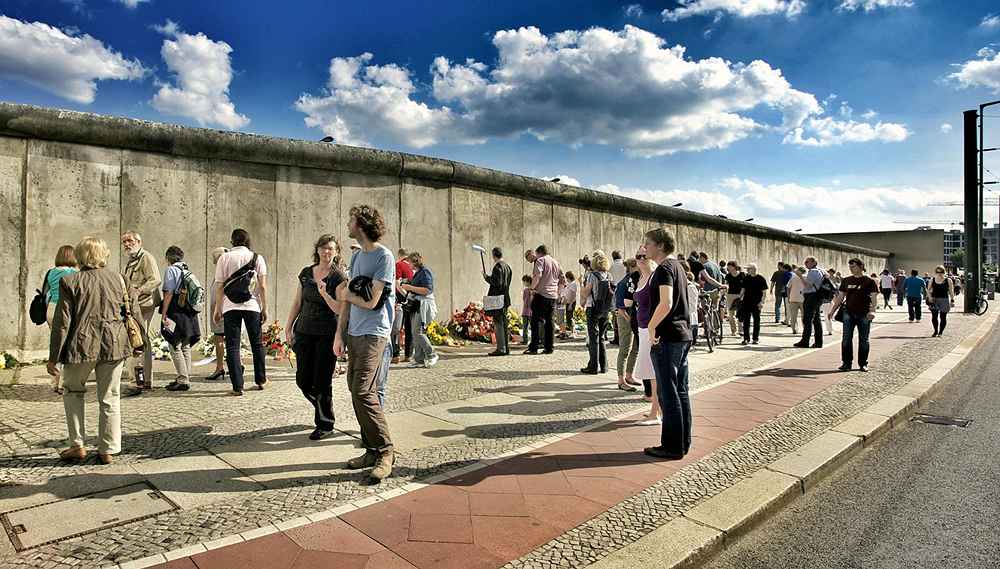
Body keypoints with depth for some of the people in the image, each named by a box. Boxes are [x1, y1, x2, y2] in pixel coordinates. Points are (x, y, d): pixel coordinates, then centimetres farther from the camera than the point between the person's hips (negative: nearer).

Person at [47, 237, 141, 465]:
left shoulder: (70, 282, -4)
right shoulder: (119, 279, 3)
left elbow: (62, 322, -4)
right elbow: (135, 315, 7)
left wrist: (53, 358, 1)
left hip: (82, 346, -2)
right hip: (115, 345, 2)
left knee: (73, 391, 22)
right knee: (109, 398, 10)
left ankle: (77, 445, 19)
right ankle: (107, 450, 15)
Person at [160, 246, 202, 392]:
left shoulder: (171, 270, -7)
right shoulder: (188, 270, 13)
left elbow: (168, 293, -13)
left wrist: (163, 315, -12)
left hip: (176, 314, -7)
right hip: (189, 314, 7)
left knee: (175, 347, -3)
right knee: (185, 347, 14)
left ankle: (183, 381, -5)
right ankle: (186, 378, 19)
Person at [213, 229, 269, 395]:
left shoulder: (224, 258, 2)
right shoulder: (257, 258, 3)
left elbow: (219, 286, 0)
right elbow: (262, 286, -1)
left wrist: (218, 309, 7)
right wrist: (264, 308, 5)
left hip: (230, 307, -1)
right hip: (252, 306, 1)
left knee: (232, 346, 4)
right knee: (257, 344, 14)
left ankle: (237, 386, 2)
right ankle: (260, 380, 24)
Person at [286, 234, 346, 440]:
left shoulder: (339, 277, -7)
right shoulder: (306, 273, 8)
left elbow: (340, 310, -12)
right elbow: (297, 302, 15)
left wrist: (324, 293, -25)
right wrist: (289, 327, 12)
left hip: (327, 334, -5)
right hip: (304, 332, 5)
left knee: (322, 382, -1)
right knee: (302, 380, 8)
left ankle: (325, 425, 15)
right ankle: (322, 410, 34)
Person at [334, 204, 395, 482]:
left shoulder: (384, 256, -11)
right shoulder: (356, 256, 15)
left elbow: (371, 302, -14)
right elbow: (349, 298, 16)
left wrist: (345, 294, 4)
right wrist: (339, 334, 12)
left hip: (373, 334, -8)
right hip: (353, 334, 9)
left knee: (363, 393, -13)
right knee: (359, 392, 11)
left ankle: (385, 452, -2)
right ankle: (371, 451, 20)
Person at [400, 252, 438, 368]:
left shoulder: (425, 272, -10)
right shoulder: (417, 273, 19)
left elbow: (426, 290, -20)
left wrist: (410, 287, -17)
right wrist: (406, 286, 16)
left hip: (424, 305, -10)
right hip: (416, 305, 10)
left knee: (418, 332, -13)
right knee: (415, 332, 8)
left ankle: (432, 355, -1)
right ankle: (419, 360, 11)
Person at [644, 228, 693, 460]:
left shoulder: (664, 268, -13)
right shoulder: (678, 266, 16)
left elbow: (666, 303, -26)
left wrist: (652, 326, -15)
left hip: (667, 338, -10)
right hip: (683, 335, 10)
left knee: (668, 393, -2)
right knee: (681, 391, 14)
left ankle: (672, 447, 5)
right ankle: (683, 442, 22)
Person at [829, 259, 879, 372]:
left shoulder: (869, 281, -1)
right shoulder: (846, 281, 10)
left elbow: (874, 298, -7)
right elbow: (840, 297, 14)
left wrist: (872, 310, -23)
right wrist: (833, 309, 7)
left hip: (864, 314, -3)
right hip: (849, 313, 3)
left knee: (864, 340, 6)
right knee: (846, 339, -1)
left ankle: (863, 364, 16)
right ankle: (846, 363, 6)